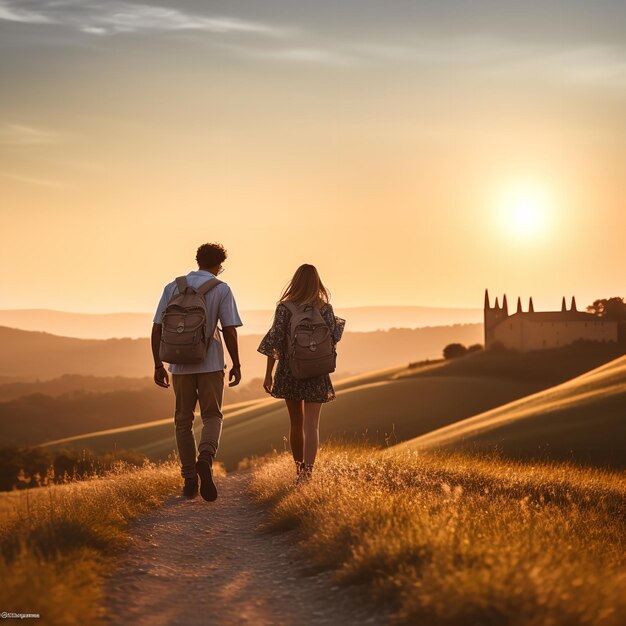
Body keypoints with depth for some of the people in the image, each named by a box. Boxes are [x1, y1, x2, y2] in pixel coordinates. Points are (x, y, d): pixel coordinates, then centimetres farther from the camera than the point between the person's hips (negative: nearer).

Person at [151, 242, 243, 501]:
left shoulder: (172, 287, 5)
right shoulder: (221, 290, -2)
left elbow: (157, 329, 2)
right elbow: (229, 330, -8)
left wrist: (158, 366, 8)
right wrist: (236, 365, 1)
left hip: (180, 364, 2)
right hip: (211, 363, -2)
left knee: (183, 421, 11)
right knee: (212, 417, 7)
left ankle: (189, 480, 10)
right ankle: (205, 459, -21)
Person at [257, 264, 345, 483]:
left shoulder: (284, 307, -3)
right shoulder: (324, 307, -4)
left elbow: (275, 340, -8)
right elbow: (333, 336, -7)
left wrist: (268, 374, -4)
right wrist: (340, 322, 15)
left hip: (289, 370, 1)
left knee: (296, 424, 17)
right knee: (311, 424, -5)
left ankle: (299, 471, 29)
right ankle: (307, 472, -21)